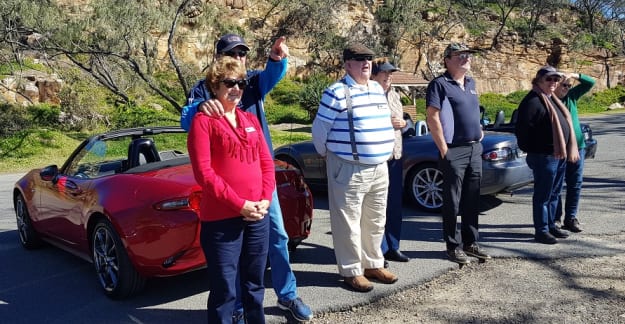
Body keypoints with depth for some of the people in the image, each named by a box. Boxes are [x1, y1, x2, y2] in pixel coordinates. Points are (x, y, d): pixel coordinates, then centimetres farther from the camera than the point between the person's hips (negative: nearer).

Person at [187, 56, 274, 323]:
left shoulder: (251, 121, 14)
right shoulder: (204, 121, -4)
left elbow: (267, 163, 12)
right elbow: (203, 173, -12)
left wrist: (265, 199, -3)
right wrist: (240, 204, -14)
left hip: (258, 216, 6)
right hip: (221, 219, -5)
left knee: (255, 283, 16)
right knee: (224, 289, 1)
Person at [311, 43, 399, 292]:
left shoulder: (377, 89, 13)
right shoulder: (337, 92, -11)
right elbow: (319, 129, -7)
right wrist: (327, 155, 5)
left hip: (380, 168, 8)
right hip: (349, 170, -7)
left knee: (376, 221, 16)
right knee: (349, 223, 0)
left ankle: (373, 264, 30)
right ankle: (351, 271, 13)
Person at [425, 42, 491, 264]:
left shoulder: (471, 83, 16)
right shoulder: (440, 84, -8)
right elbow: (432, 118, -14)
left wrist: (479, 130, 14)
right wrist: (444, 149, -16)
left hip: (474, 149, 8)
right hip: (454, 151, -7)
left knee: (472, 201, 13)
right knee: (452, 202, 0)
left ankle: (471, 243, 23)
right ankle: (453, 246, 10)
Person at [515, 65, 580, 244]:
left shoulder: (553, 99, 16)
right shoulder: (533, 101, -14)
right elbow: (521, 129, -19)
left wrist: (565, 150, 17)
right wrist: (531, 150, -12)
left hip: (560, 155, 9)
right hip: (543, 156, -9)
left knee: (554, 194, 17)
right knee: (543, 195, 0)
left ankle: (551, 225, 29)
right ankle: (541, 230, 9)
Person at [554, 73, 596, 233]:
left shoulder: (571, 96, 7)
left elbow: (590, 83, 5)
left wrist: (576, 75, -10)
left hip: (577, 146, 5)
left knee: (575, 184, 6)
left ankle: (571, 218, 15)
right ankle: (556, 218, 13)